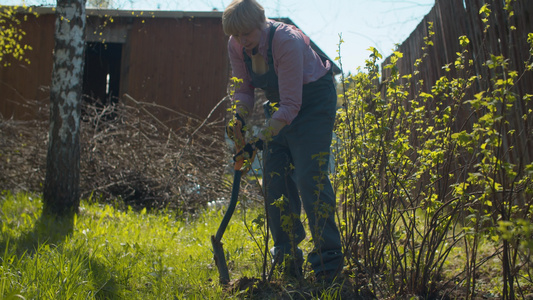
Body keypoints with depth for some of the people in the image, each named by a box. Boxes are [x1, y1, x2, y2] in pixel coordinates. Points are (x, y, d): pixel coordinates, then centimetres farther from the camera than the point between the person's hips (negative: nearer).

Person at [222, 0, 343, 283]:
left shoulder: (287, 41, -32)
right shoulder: (236, 47, -11)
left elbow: (291, 105, -32)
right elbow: (244, 89, 0)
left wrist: (260, 140, -37)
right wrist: (240, 117, -21)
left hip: (313, 100, -7)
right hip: (279, 103, 7)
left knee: (309, 177, -16)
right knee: (275, 177, 2)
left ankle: (328, 259, -11)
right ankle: (287, 254, 12)